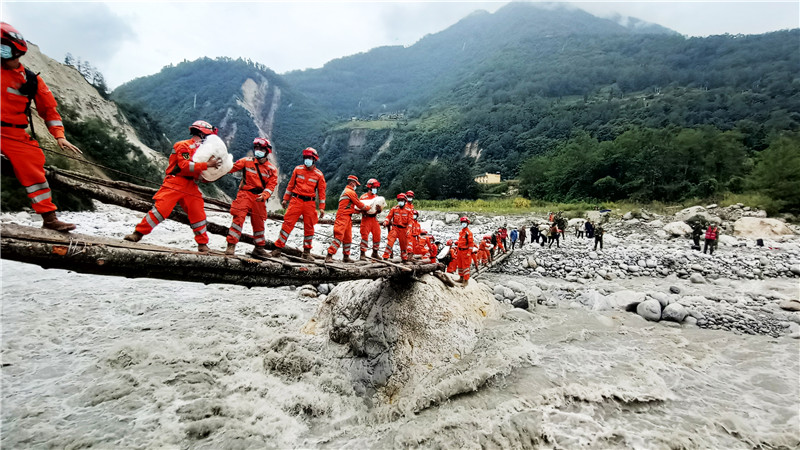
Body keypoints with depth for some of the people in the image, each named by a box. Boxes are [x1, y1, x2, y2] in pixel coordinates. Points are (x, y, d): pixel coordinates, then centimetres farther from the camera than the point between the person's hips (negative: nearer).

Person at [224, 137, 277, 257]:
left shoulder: (272, 169, 6)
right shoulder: (247, 161, 5)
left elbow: (271, 186, -1)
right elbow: (231, 168, 1)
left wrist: (264, 195, -18)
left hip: (259, 198, 2)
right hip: (245, 194, -2)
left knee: (259, 222, 11)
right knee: (239, 217, -16)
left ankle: (259, 248, 25)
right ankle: (231, 245, -11)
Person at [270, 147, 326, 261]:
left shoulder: (319, 174, 4)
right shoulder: (298, 169, 7)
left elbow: (322, 191, 5)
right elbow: (291, 185, 13)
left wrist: (322, 208, 1)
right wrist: (285, 199, 12)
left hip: (310, 203, 0)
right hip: (296, 200, 0)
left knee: (309, 227, 5)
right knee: (288, 223, -6)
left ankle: (307, 252, 16)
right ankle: (278, 247, 0)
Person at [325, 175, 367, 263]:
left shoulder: (345, 191, 24)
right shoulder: (350, 192, -7)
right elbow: (359, 204, -2)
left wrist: (360, 211, 20)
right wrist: (367, 208, 14)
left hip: (347, 217, 10)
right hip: (343, 217, -10)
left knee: (348, 238, 13)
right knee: (339, 236, -15)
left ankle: (346, 257, 19)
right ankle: (329, 256, -19)